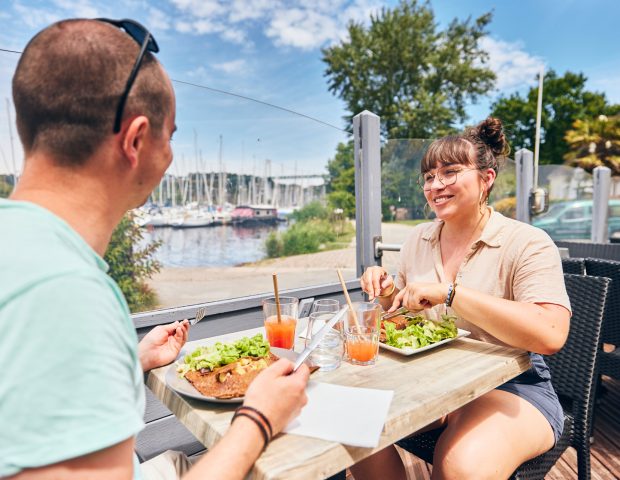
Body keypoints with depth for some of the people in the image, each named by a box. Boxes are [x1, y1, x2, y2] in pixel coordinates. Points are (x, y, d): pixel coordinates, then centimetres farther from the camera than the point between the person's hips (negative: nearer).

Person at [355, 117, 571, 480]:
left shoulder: (527, 244, -10)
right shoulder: (419, 239, 6)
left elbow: (550, 335, -25)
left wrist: (449, 293, -29)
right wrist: (390, 294, -7)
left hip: (512, 385, -4)